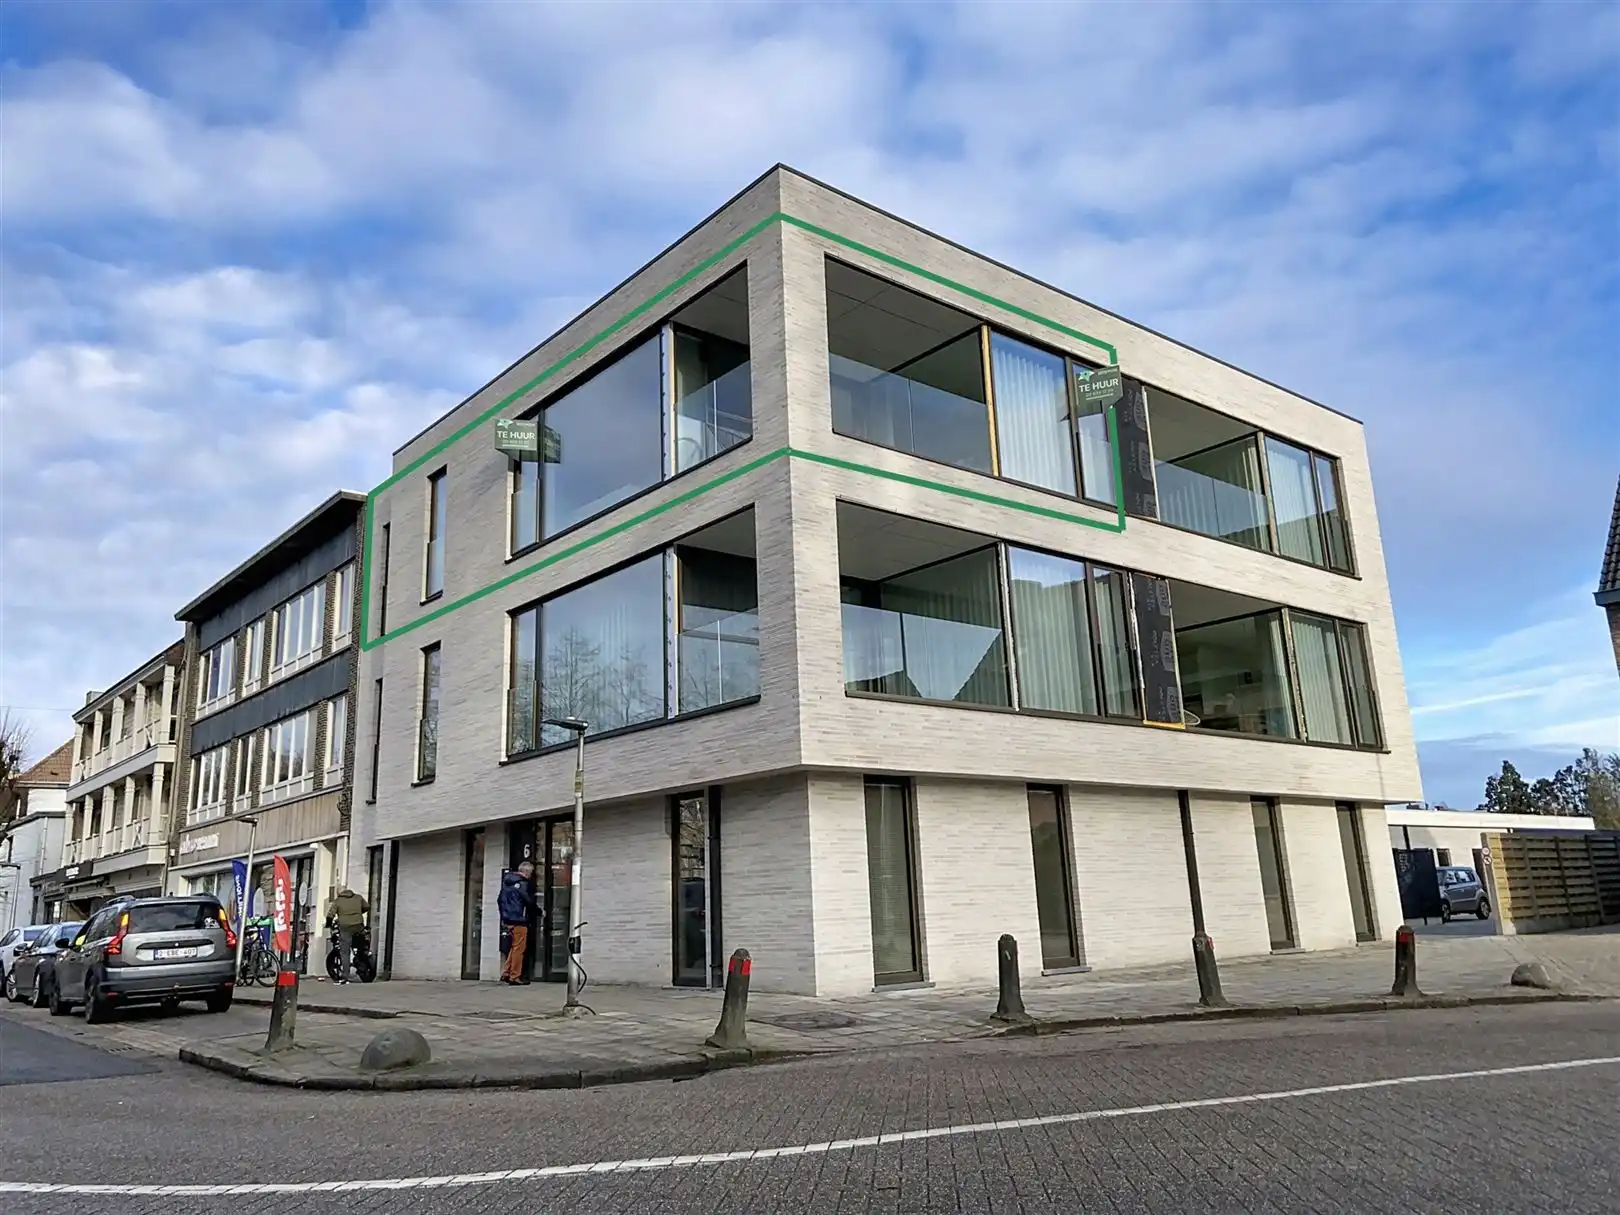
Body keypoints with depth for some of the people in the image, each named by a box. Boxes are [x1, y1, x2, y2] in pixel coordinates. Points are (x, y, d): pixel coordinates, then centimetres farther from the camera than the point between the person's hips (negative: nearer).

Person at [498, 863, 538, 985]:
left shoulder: (506, 882, 14)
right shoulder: (523, 883, -11)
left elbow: (500, 900, 17)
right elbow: (529, 902, -11)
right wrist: (539, 911, 5)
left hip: (507, 921, 8)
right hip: (518, 921, -8)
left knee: (511, 948, 17)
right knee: (518, 949, -2)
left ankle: (505, 973, 14)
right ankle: (515, 977, 0)